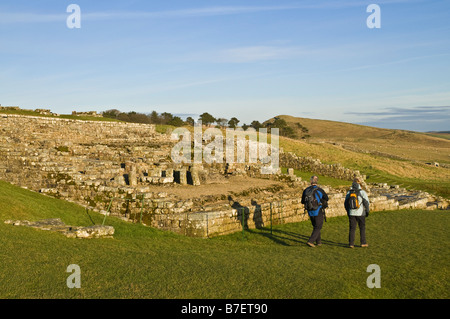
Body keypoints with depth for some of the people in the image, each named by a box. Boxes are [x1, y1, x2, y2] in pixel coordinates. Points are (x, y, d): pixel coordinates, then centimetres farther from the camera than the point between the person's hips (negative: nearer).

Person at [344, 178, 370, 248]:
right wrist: (367, 211, 4)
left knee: (352, 228, 5)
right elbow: (366, 202, -7)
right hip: (360, 213, -2)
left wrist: (348, 211, 21)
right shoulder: (362, 192, -6)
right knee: (362, 228, 11)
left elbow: (346, 203, 10)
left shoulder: (349, 192, 5)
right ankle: (363, 242, 15)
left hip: (351, 213, 2)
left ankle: (351, 243, 2)